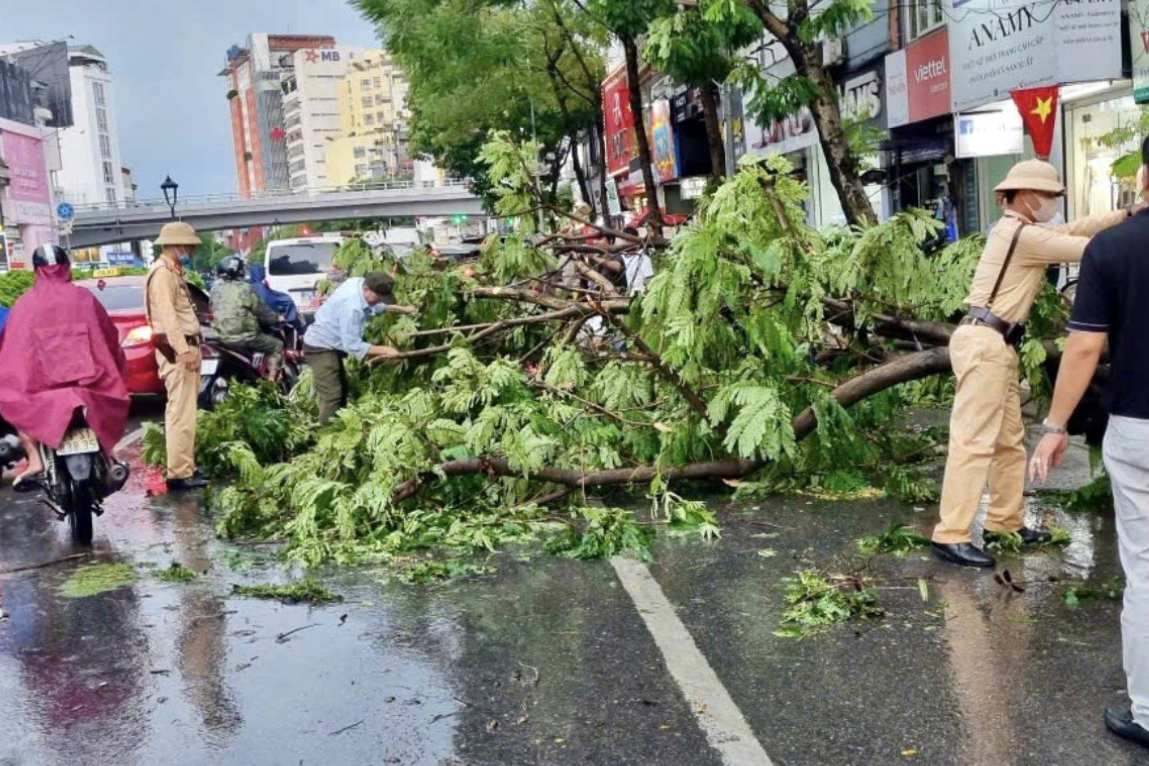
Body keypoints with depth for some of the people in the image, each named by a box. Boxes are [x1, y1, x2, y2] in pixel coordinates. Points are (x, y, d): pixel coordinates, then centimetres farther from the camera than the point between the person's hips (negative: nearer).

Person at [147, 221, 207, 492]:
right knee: (182, 412, -12)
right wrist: (183, 350, -27)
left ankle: (184, 466, 23)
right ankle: (179, 474, -13)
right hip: (176, 350, -11)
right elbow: (167, 315, -21)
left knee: (181, 410, 15)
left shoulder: (174, 272, 20)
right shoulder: (162, 273, -12)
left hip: (185, 346, 11)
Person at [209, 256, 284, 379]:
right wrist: (277, 318, 12)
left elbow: (212, 310, 16)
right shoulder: (244, 289, -11)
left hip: (221, 336, 7)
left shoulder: (215, 289, 7)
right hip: (243, 336, -7)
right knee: (277, 346, 8)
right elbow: (261, 311, -5)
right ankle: (271, 381, 2)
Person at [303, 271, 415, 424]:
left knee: (342, 390, 19)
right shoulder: (351, 307, -35)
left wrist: (402, 309, 18)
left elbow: (377, 305, 17)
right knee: (332, 397, -13)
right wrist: (384, 350, -30)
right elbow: (353, 345, -32)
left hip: (329, 344, 11)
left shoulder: (360, 282, -6)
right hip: (320, 347, -11)